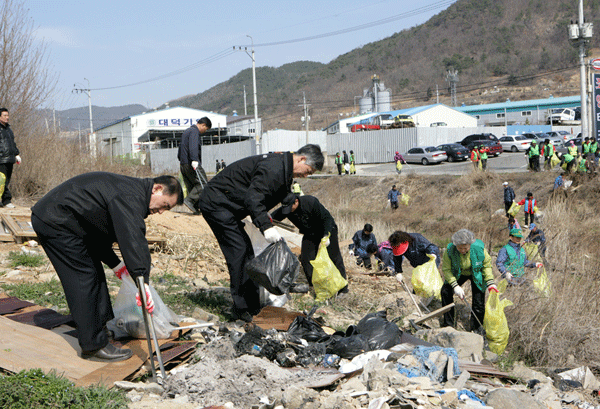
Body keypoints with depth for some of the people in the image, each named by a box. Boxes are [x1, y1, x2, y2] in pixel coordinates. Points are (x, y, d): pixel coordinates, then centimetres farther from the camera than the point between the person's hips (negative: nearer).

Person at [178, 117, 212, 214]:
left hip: (183, 165, 10)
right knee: (203, 184, -11)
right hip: (191, 164, -10)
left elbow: (181, 147, 34)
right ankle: (190, 200, -21)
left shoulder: (187, 131, 25)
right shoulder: (194, 131, -7)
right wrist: (194, 160, -35)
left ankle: (195, 208, 5)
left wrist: (180, 159, 43)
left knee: (191, 186, 8)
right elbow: (193, 146, -24)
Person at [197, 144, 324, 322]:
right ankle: (242, 309, -6)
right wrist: (266, 226, -36)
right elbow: (253, 198, -31)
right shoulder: (274, 168, -23)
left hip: (219, 203, 11)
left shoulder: (281, 166, 11)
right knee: (239, 251, -13)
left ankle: (252, 307, 15)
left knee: (246, 250, 10)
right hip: (215, 203, -11)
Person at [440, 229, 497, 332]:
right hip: (458, 274, 1)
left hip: (476, 274, -1)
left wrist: (490, 283, -20)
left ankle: (476, 327, 14)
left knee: (478, 301, -7)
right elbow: (446, 269, -20)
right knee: (445, 291, -12)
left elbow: (487, 265, -13)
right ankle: (448, 323, 4)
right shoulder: (450, 250, -31)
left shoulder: (479, 249, -31)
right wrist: (455, 286, -29)